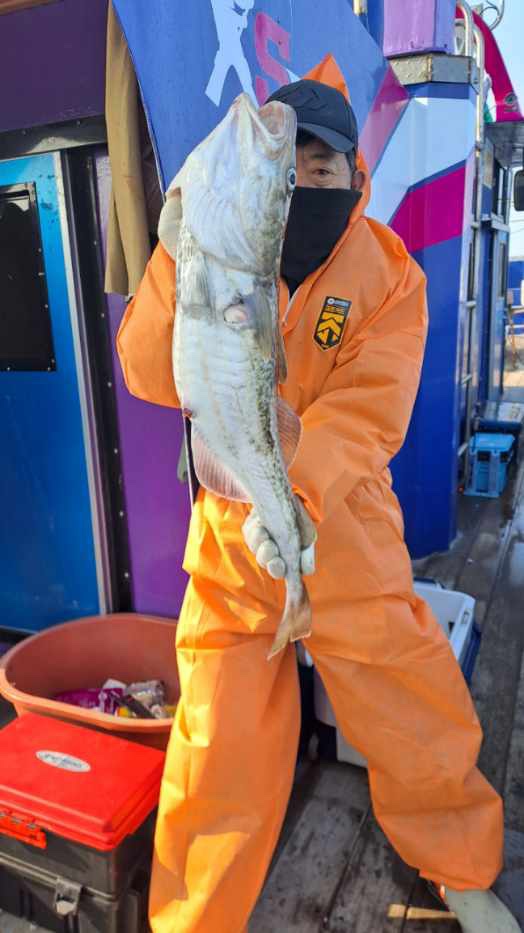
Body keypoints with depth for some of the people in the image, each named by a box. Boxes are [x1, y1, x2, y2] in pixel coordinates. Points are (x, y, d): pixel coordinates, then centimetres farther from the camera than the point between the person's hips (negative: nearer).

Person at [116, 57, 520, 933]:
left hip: (346, 529, 0)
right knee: (220, 739, 6)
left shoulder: (390, 276, -4)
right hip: (229, 534, 1)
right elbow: (151, 374, -12)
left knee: (420, 716, 11)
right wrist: (184, 257, -25)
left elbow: (366, 410, -17)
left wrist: (295, 492, -33)